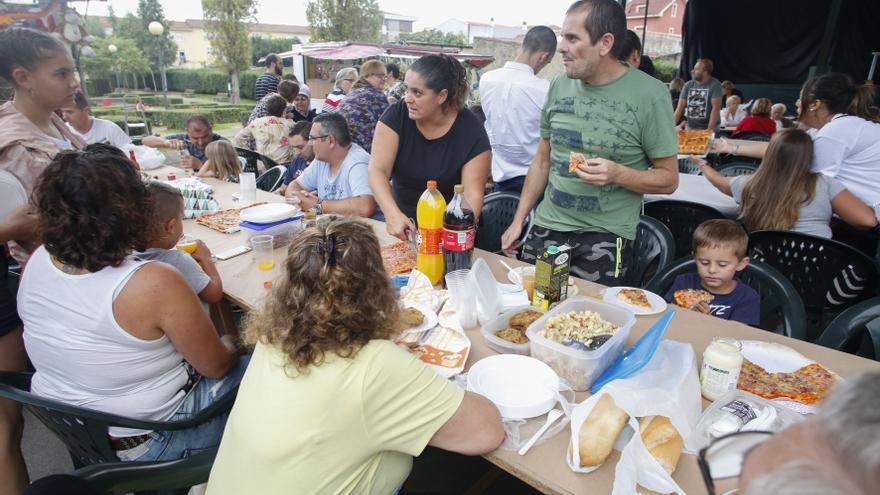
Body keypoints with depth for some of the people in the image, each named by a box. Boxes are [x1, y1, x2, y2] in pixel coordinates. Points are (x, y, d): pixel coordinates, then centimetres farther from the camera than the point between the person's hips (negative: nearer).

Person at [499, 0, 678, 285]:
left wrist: (617, 174, -23)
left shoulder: (649, 94, -9)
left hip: (607, 236, -4)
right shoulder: (560, 86, 4)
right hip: (547, 227, 4)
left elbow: (668, 180, -4)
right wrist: (518, 220, 10)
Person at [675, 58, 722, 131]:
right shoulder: (688, 85, 4)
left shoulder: (715, 85, -7)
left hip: (708, 128, -3)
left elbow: (716, 108, -13)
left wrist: (709, 130, -21)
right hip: (689, 128, 4)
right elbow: (680, 108, 3)